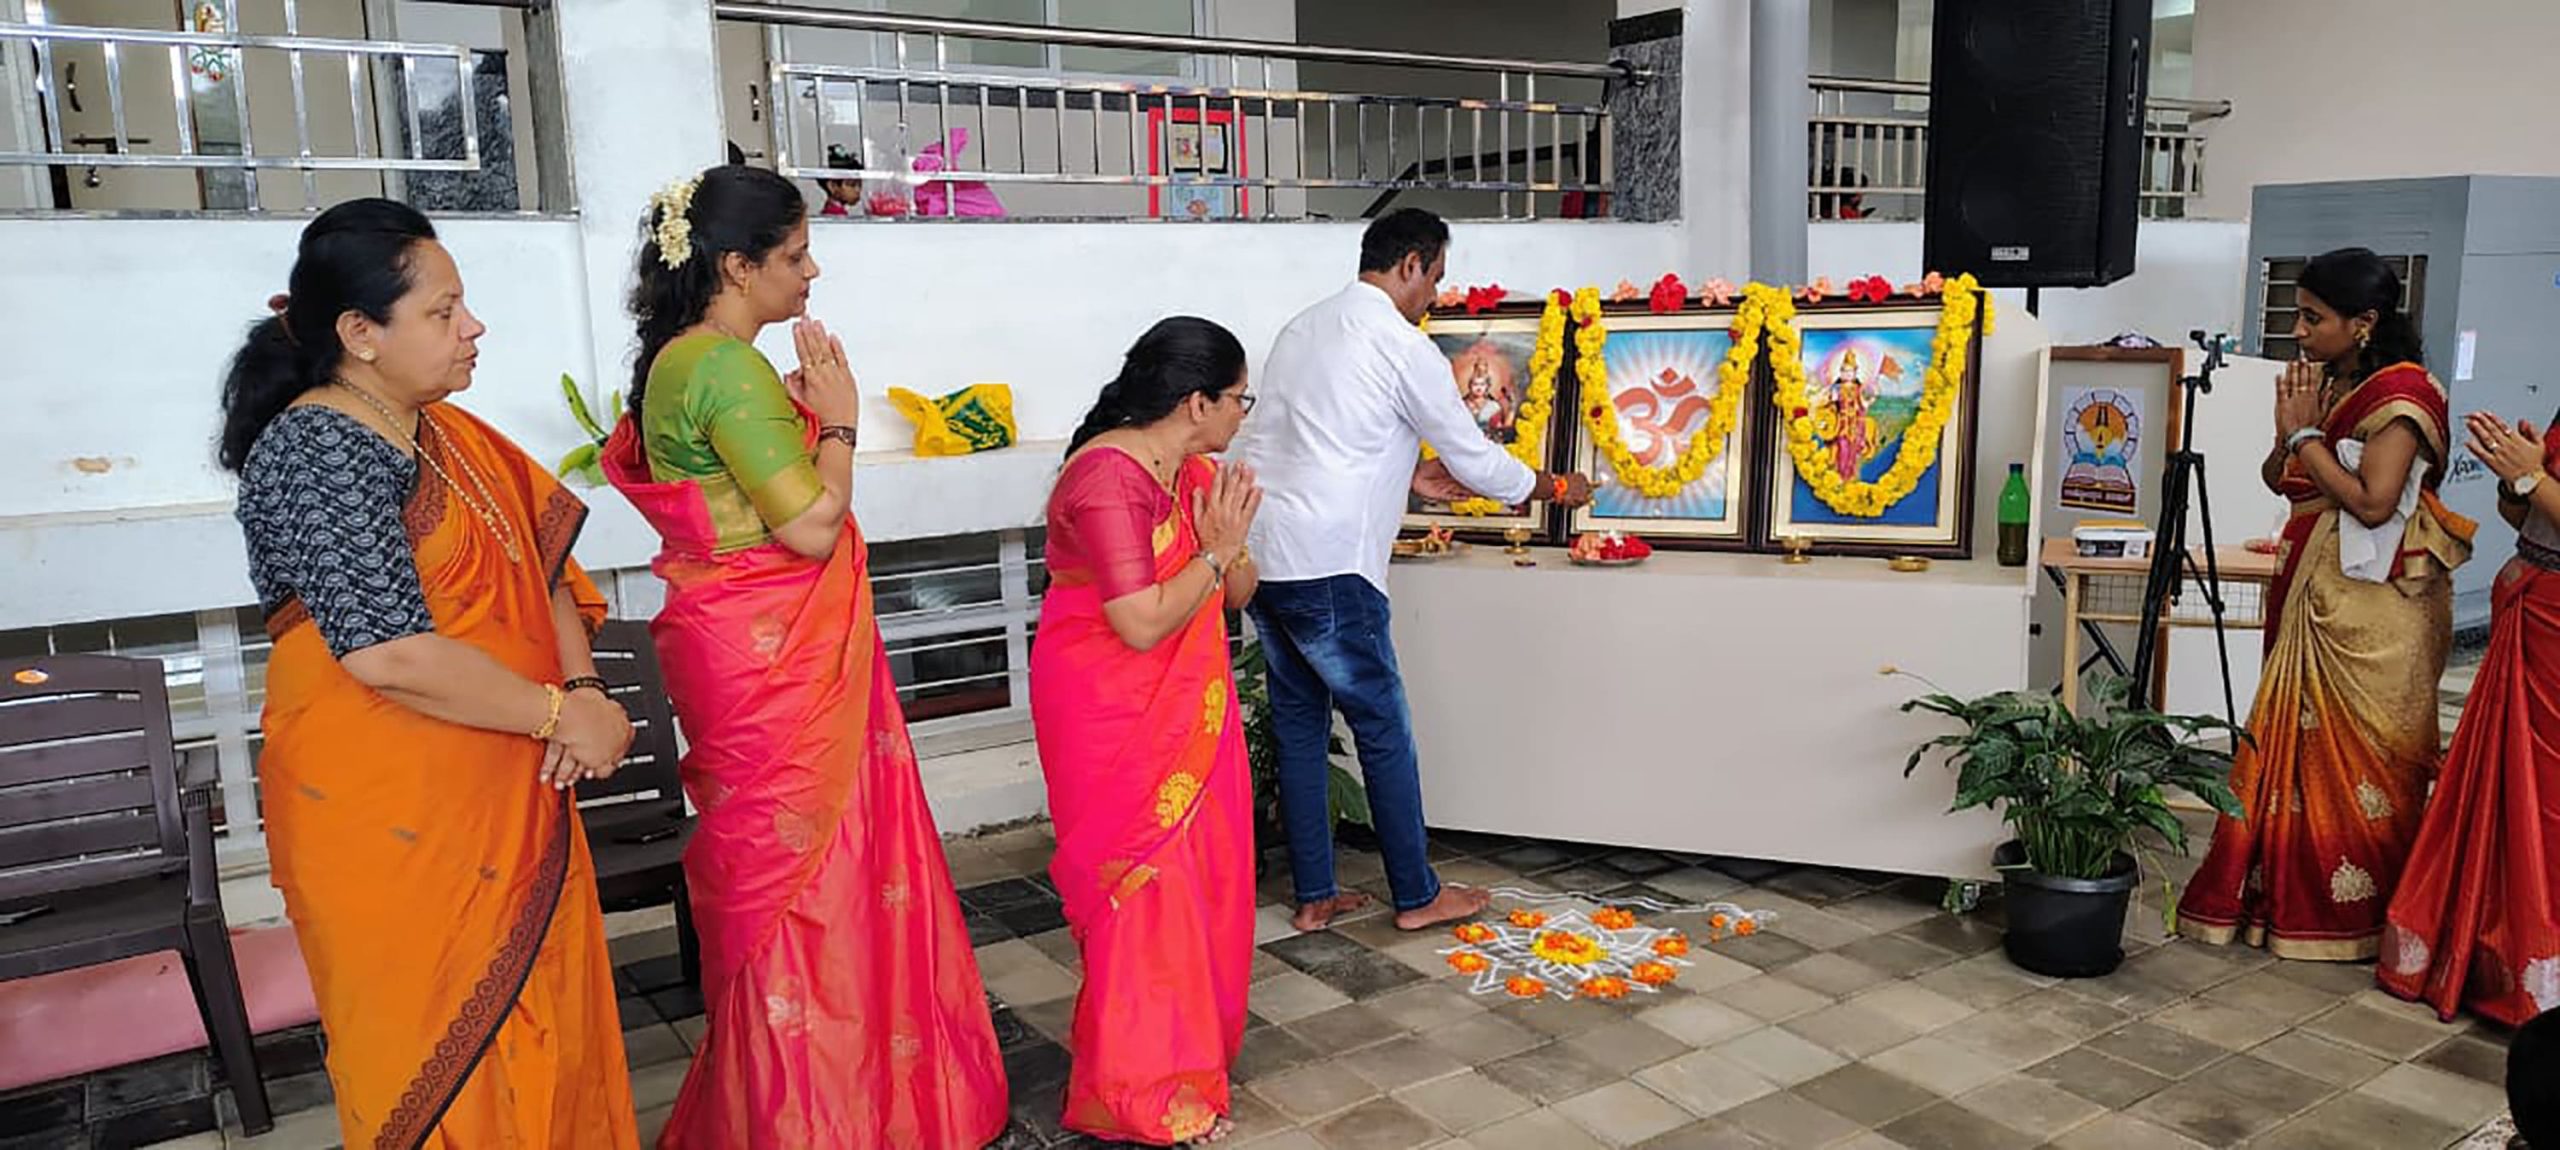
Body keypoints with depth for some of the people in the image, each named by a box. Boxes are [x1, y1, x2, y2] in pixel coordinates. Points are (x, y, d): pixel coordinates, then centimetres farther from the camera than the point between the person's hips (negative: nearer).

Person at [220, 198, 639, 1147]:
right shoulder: (316, 452, -16)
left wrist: (584, 687, -6)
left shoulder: (449, 434, 10)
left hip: (511, 799, 8)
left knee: (538, 1022, 16)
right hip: (394, 819, -7)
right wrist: (558, 713, -16)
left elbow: (542, 565, 11)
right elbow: (390, 654, -25)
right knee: (445, 1063, 6)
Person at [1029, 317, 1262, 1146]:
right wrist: (1215, 551, -17)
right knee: (1143, 889, -2)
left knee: (1198, 872, 12)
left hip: (1186, 712, 8)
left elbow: (1236, 596, 9)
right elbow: (1143, 624, -26)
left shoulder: (1195, 473, 5)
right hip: (1111, 719, -8)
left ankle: (1192, 1044, 30)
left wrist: (1230, 546, -10)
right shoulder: (1107, 479, -22)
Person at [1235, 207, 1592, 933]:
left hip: (1261, 559, 8)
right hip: (1327, 571, -8)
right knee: (1383, 731, 5)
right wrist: (1556, 488, 14)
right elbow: (1475, 459, -2)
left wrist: (1408, 480, 24)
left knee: (1299, 724, 14)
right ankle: (1417, 896, 18)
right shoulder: (1403, 346, -8)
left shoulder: (1303, 328, 16)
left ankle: (1314, 896, 22)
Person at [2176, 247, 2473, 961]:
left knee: (2359, 760, 0)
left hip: (2371, 604, -8)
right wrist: (2289, 432, -5)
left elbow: (2373, 502, -21)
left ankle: (2355, 915, 12)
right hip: (2310, 593, 8)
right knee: (2296, 744, 10)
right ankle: (2291, 896, 19)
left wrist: (2307, 435, -13)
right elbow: (2277, 480, 14)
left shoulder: (2402, 393, -12)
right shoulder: (2324, 385, 11)